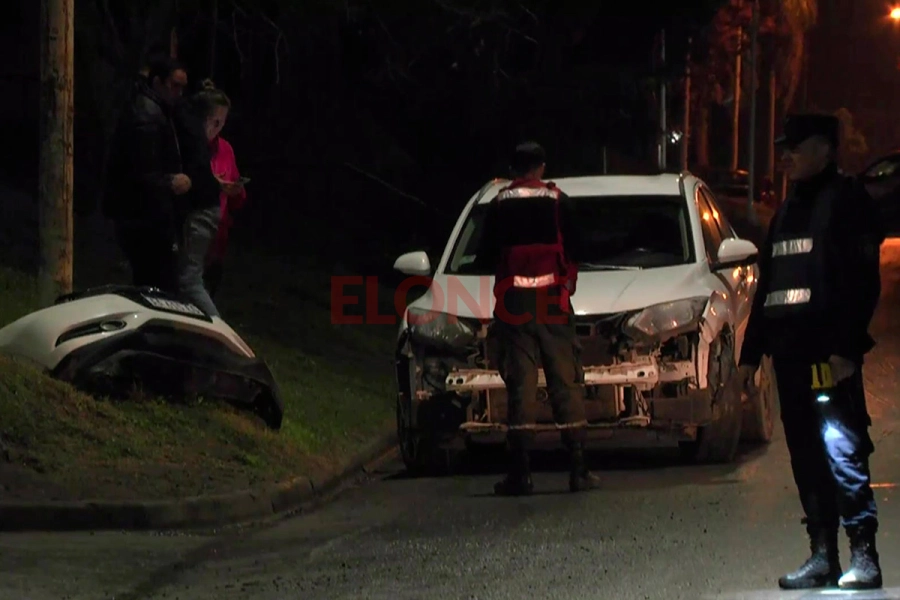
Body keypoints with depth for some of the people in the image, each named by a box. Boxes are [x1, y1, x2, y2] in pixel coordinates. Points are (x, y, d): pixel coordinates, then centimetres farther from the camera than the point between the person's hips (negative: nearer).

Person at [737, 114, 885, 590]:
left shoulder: (846, 202, -3)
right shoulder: (788, 211, 22)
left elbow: (862, 282, -11)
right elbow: (767, 286, 26)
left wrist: (845, 348, -19)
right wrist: (751, 352, 22)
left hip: (830, 353, -8)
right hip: (790, 353, 8)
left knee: (841, 448, -14)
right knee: (806, 457, 7)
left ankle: (864, 556, -15)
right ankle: (822, 556, 10)